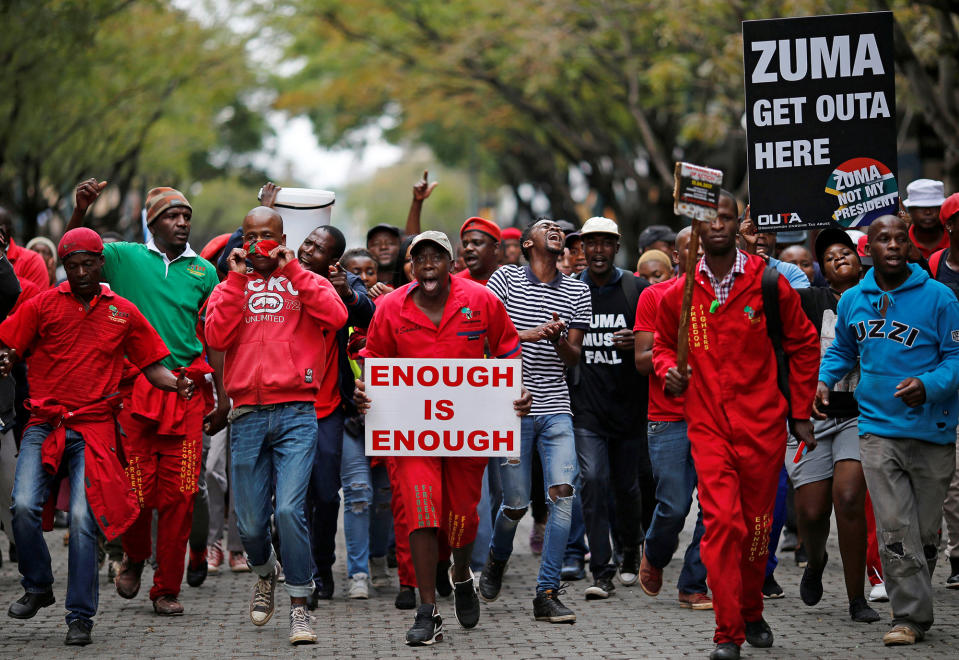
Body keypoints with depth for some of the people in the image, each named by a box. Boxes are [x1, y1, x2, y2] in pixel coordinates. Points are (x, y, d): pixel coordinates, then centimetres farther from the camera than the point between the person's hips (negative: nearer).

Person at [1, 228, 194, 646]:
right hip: (44, 423, 1)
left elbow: (151, 365, 14)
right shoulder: (42, 305, 8)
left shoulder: (124, 313, 11)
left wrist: (176, 384, -6)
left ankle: (80, 618, -3)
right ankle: (37, 587, 9)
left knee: (83, 519, -11)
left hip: (94, 428, 0)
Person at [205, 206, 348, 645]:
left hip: (296, 412, -2)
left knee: (289, 509, -16)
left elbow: (336, 316, -11)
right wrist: (237, 280, -4)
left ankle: (299, 607, -5)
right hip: (247, 414, 2)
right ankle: (265, 574, 36)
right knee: (250, 521, 4)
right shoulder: (230, 286, 14)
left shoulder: (305, 283, 10)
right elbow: (216, 338, -3)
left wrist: (292, 271, -7)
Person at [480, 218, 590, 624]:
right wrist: (529, 335, -15)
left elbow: (573, 358, 10)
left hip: (556, 409, 2)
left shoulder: (577, 292, 11)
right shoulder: (506, 279, 4)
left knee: (563, 492, -14)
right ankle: (497, 560, 34)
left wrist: (557, 340, -13)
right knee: (516, 503, 1)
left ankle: (547, 593, -9)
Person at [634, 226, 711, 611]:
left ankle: (693, 586, 6)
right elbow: (642, 361, -1)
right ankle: (654, 554, 24)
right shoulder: (654, 297, 4)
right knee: (674, 506, -8)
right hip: (668, 419, -2)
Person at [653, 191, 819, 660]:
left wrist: (800, 413, 7)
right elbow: (663, 343, 21)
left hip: (762, 425, 0)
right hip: (708, 427, 0)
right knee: (722, 521, -13)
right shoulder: (679, 294, 3)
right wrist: (668, 369, -2)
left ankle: (752, 615, 31)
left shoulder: (769, 283, -1)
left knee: (757, 525, 9)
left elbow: (803, 345, 8)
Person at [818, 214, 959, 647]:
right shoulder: (852, 301, 7)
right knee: (895, 530, -9)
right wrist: (825, 380, 6)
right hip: (878, 429, 2)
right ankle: (911, 616, -4)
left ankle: (912, 606, 28)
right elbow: (843, 349, 25)